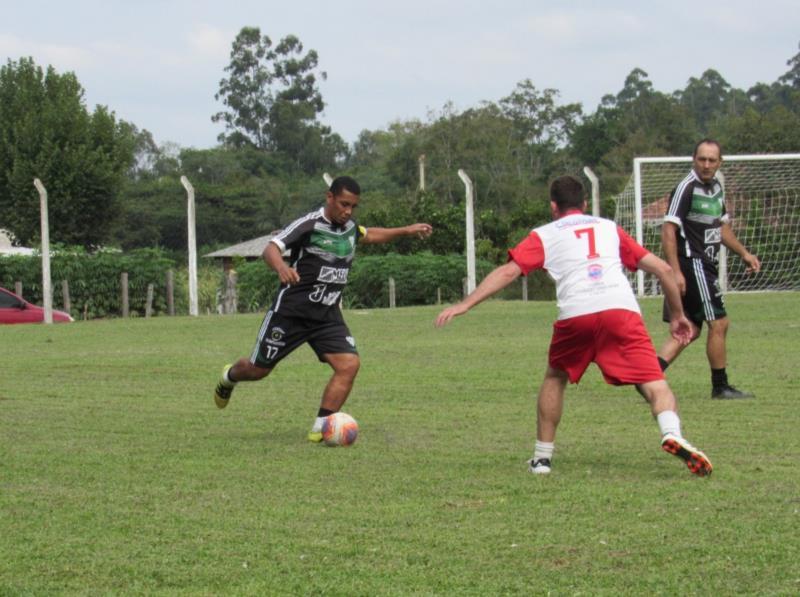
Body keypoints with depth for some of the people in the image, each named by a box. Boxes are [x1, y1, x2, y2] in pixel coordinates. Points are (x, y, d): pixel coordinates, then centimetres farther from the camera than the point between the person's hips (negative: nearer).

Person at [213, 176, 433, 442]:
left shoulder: (349, 228, 8)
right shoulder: (309, 225, -15)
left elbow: (369, 235, 33)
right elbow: (271, 249, -26)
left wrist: (406, 230, 32)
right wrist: (281, 267, -47)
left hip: (328, 316, 6)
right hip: (292, 310, -6)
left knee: (349, 364, -16)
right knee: (259, 369, 7)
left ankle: (320, 428, -9)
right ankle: (230, 376, 43)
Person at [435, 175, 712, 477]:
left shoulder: (544, 235, 24)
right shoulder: (609, 228, 30)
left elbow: (508, 272, 12)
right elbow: (663, 268, 27)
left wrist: (465, 305, 12)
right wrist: (677, 314, 37)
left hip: (576, 314, 0)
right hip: (622, 308, 0)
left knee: (555, 378, 25)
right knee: (654, 383, -2)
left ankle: (542, 456, 25)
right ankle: (672, 434, -32)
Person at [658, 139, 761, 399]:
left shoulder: (716, 187, 13)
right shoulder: (686, 188, -14)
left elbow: (721, 226, 27)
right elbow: (668, 230, -18)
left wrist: (743, 253, 21)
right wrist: (675, 271, -24)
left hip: (705, 266, 9)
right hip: (692, 263, -9)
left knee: (690, 329, 7)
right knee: (719, 323, -4)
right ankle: (720, 386, 7)